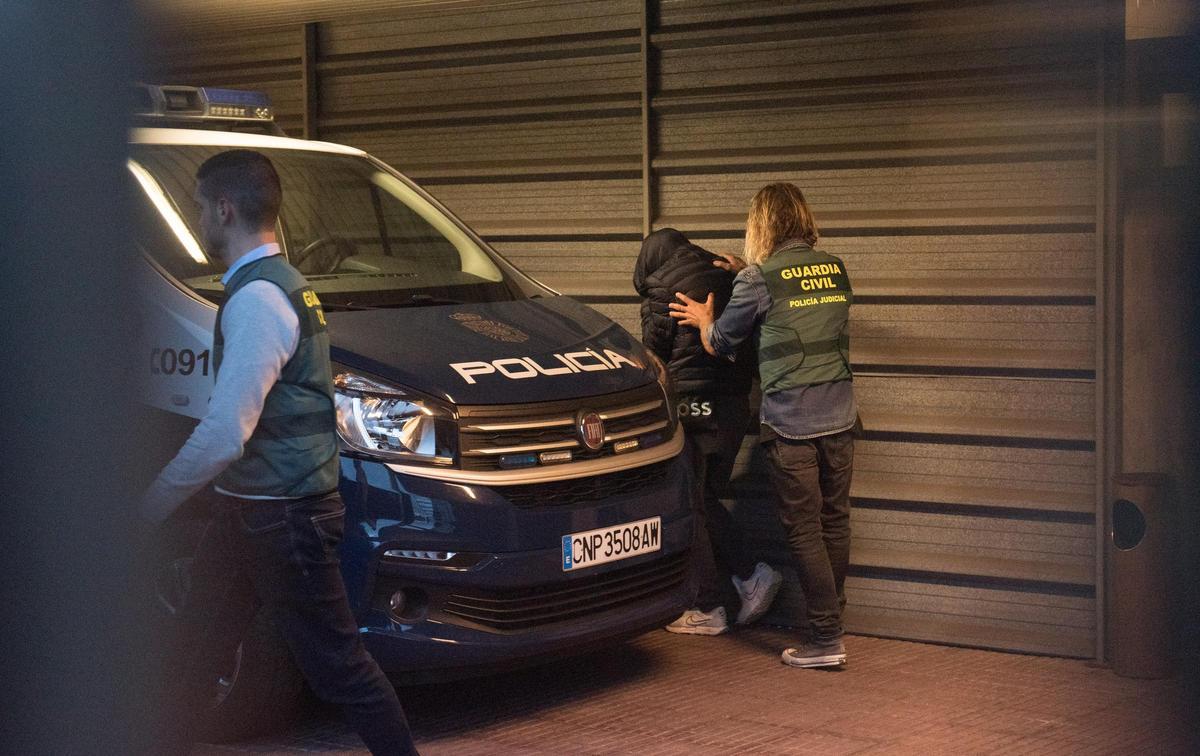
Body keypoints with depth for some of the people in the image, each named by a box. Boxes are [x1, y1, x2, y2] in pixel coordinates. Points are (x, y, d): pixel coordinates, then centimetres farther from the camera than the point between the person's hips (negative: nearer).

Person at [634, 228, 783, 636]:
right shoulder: (726, 278, 12)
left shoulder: (662, 289, -6)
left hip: (691, 407, -7)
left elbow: (653, 354, -3)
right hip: (735, 405, 7)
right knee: (708, 499, 19)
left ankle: (708, 609, 6)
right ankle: (751, 575, 7)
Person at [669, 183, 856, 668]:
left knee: (804, 529, 0)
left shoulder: (757, 279, -9)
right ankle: (832, 614, 28)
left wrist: (705, 320, 25)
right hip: (839, 418, 6)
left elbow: (720, 345, 3)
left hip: (791, 424, -6)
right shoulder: (834, 270, 8)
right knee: (835, 520, 15)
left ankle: (826, 640, 1)